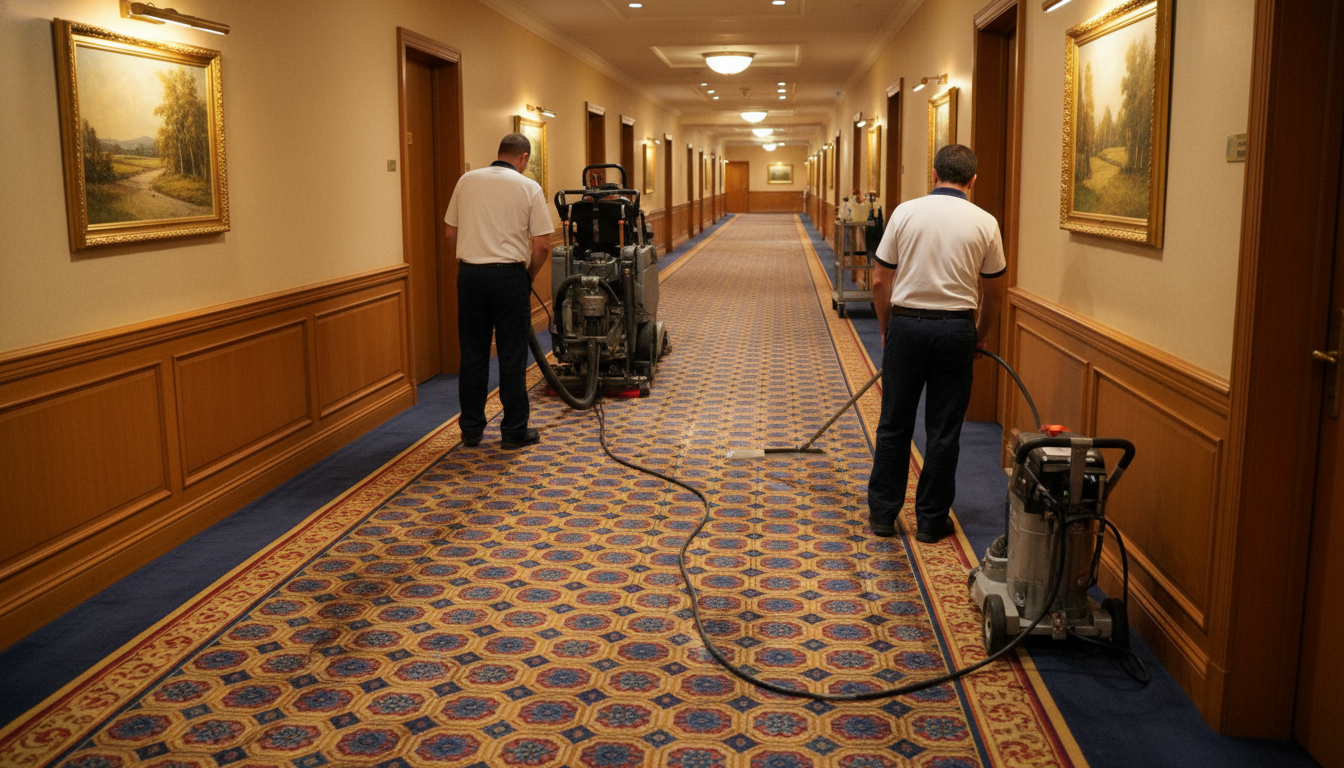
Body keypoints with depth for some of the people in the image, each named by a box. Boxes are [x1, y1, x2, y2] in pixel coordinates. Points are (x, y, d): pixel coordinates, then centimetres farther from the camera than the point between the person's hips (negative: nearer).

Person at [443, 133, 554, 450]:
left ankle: (471, 430, 17)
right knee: (512, 356, 4)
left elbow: (451, 235, 9)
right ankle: (514, 431, 9)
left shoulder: (467, 181, 6)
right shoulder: (528, 187, -3)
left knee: (473, 355, 11)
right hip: (509, 275, -3)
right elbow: (542, 244, -7)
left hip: (470, 274, 3)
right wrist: (529, 276, 8)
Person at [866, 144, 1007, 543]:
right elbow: (994, 291, 6)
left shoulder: (905, 212, -2)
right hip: (955, 330, 0)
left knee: (894, 424, 10)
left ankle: (883, 513, 16)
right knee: (944, 430, 7)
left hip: (906, 324, 0)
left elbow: (881, 281, 0)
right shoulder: (984, 223, -1)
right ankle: (931, 520, 14)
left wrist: (886, 330, 12)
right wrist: (980, 335, 21)